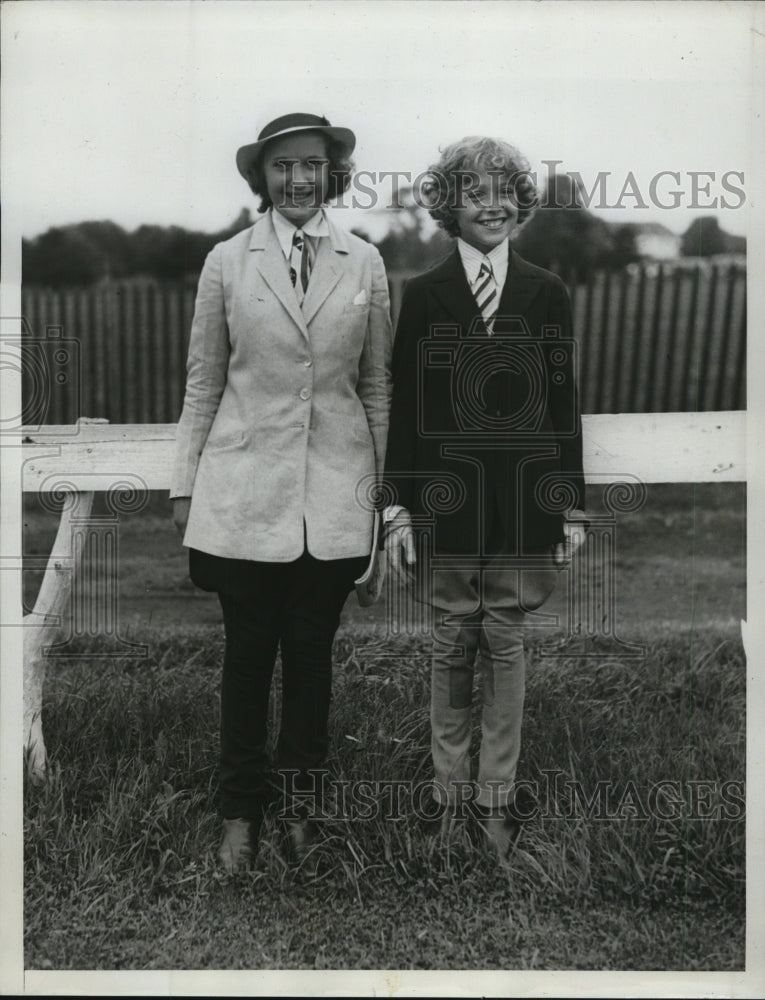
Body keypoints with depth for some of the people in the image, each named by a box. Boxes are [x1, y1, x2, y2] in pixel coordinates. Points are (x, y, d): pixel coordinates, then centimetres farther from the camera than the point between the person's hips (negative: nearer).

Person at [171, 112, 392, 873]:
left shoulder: (365, 263, 5)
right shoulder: (227, 262, 2)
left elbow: (378, 384, 8)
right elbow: (202, 384, 5)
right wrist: (185, 485, 3)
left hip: (335, 489, 1)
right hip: (243, 487, 0)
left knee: (311, 652, 9)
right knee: (247, 653, 7)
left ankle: (301, 802, 27)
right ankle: (241, 810, 24)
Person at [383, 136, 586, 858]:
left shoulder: (547, 294, 5)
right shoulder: (422, 295, 2)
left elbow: (563, 402, 6)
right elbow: (403, 406, 1)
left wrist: (572, 504, 2)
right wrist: (398, 508, -3)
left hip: (523, 500, 1)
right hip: (446, 497, 0)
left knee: (505, 644, 8)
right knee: (452, 646, 9)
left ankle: (497, 793, 21)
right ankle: (450, 788, 23)